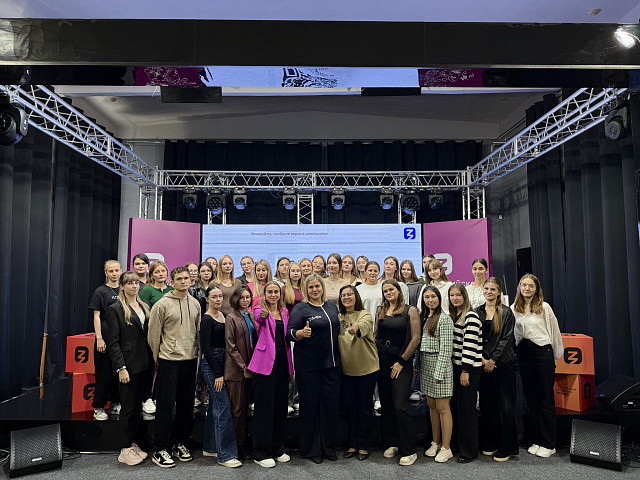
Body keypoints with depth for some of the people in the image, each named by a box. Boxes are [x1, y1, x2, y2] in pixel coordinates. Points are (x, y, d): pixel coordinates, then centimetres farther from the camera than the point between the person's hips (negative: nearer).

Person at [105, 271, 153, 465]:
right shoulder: (115, 309, -7)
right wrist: (121, 367, -16)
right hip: (128, 365, -6)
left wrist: (153, 361, 8)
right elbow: (113, 342, -10)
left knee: (137, 405, 14)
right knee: (128, 407, 2)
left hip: (144, 364, 6)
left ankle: (132, 444, 26)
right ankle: (125, 450, 14)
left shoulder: (144, 307, 11)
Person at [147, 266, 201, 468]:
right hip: (169, 361, -5)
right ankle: (160, 450, 13)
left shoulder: (195, 304, 7)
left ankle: (180, 444, 27)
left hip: (190, 360, 5)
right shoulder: (162, 304, -9)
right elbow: (154, 334, -4)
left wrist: (196, 353, 11)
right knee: (165, 405, 1)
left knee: (186, 404, 12)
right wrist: (157, 358, 1)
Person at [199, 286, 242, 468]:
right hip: (211, 364, -8)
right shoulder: (206, 319, -12)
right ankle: (225, 454, -1)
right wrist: (218, 374, -17)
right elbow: (206, 348, -15)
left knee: (215, 405, 15)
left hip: (222, 363, 8)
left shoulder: (223, 316, 12)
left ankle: (209, 447, 27)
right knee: (223, 407, -8)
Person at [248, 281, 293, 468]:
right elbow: (259, 319, -30)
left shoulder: (285, 312, 11)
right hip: (265, 362, -5)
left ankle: (278, 449, 26)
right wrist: (263, 313, -55)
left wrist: (290, 367, 13)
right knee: (264, 407, 0)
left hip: (282, 362, 6)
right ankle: (261, 453, 12)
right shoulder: (260, 310, -4)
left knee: (281, 406, 12)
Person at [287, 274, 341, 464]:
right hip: (308, 365, -5)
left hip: (331, 363, 5)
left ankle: (329, 447, 24)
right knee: (310, 406, 4)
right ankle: (311, 449, 19)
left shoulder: (331, 305, 11)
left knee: (330, 404, 9)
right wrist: (302, 332, -30)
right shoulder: (300, 308, -5)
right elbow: (290, 333, -12)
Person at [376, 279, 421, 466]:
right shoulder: (381, 312, 10)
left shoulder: (410, 311, -4)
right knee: (386, 405, 10)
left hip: (401, 363, -5)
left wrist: (401, 362, -9)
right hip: (382, 361, 5)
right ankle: (391, 443, 24)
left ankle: (409, 451, 3)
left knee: (399, 406, -9)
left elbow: (415, 339, -8)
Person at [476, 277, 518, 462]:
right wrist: (482, 359, -6)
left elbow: (506, 339, -7)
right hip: (483, 363, 4)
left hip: (502, 363, -3)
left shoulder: (506, 313, -2)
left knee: (505, 405, 0)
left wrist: (492, 360, -11)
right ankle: (489, 444, 21)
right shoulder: (477, 312, 8)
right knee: (486, 404, 9)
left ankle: (506, 448, 10)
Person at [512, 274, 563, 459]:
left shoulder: (544, 307, -3)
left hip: (542, 352, -4)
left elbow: (554, 331, 2)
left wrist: (556, 355, 5)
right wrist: (517, 349, 8)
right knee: (530, 397, 10)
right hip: (523, 353, 4)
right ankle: (535, 440, 20)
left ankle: (548, 444, 10)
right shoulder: (514, 308, 7)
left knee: (546, 398, 2)